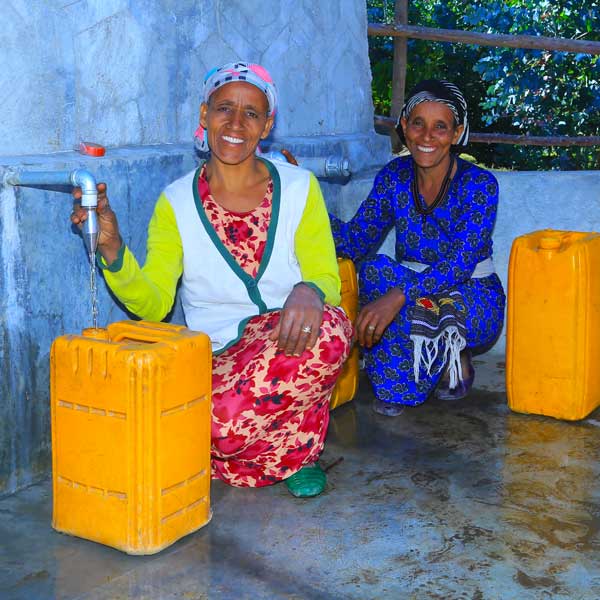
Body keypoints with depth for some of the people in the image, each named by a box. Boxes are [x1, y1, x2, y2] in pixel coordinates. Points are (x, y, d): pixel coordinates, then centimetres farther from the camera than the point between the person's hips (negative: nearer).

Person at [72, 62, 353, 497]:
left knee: (326, 331, -35)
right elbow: (153, 305, -7)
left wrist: (309, 292, -28)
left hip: (289, 344, 1)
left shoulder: (299, 188, 3)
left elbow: (326, 276, -3)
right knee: (228, 424, -35)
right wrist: (112, 251, -26)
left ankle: (297, 446, -3)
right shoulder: (177, 203, 0)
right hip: (218, 358, -1)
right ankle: (291, 453, 4)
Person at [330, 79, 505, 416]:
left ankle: (457, 361, -4)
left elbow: (460, 263, -27)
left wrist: (398, 296, -42)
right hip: (412, 291, 4)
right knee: (374, 269, -28)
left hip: (475, 303, -4)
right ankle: (399, 382, -13)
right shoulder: (394, 176, -3)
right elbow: (355, 242, -6)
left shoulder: (479, 184, -16)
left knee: (422, 300, -37)